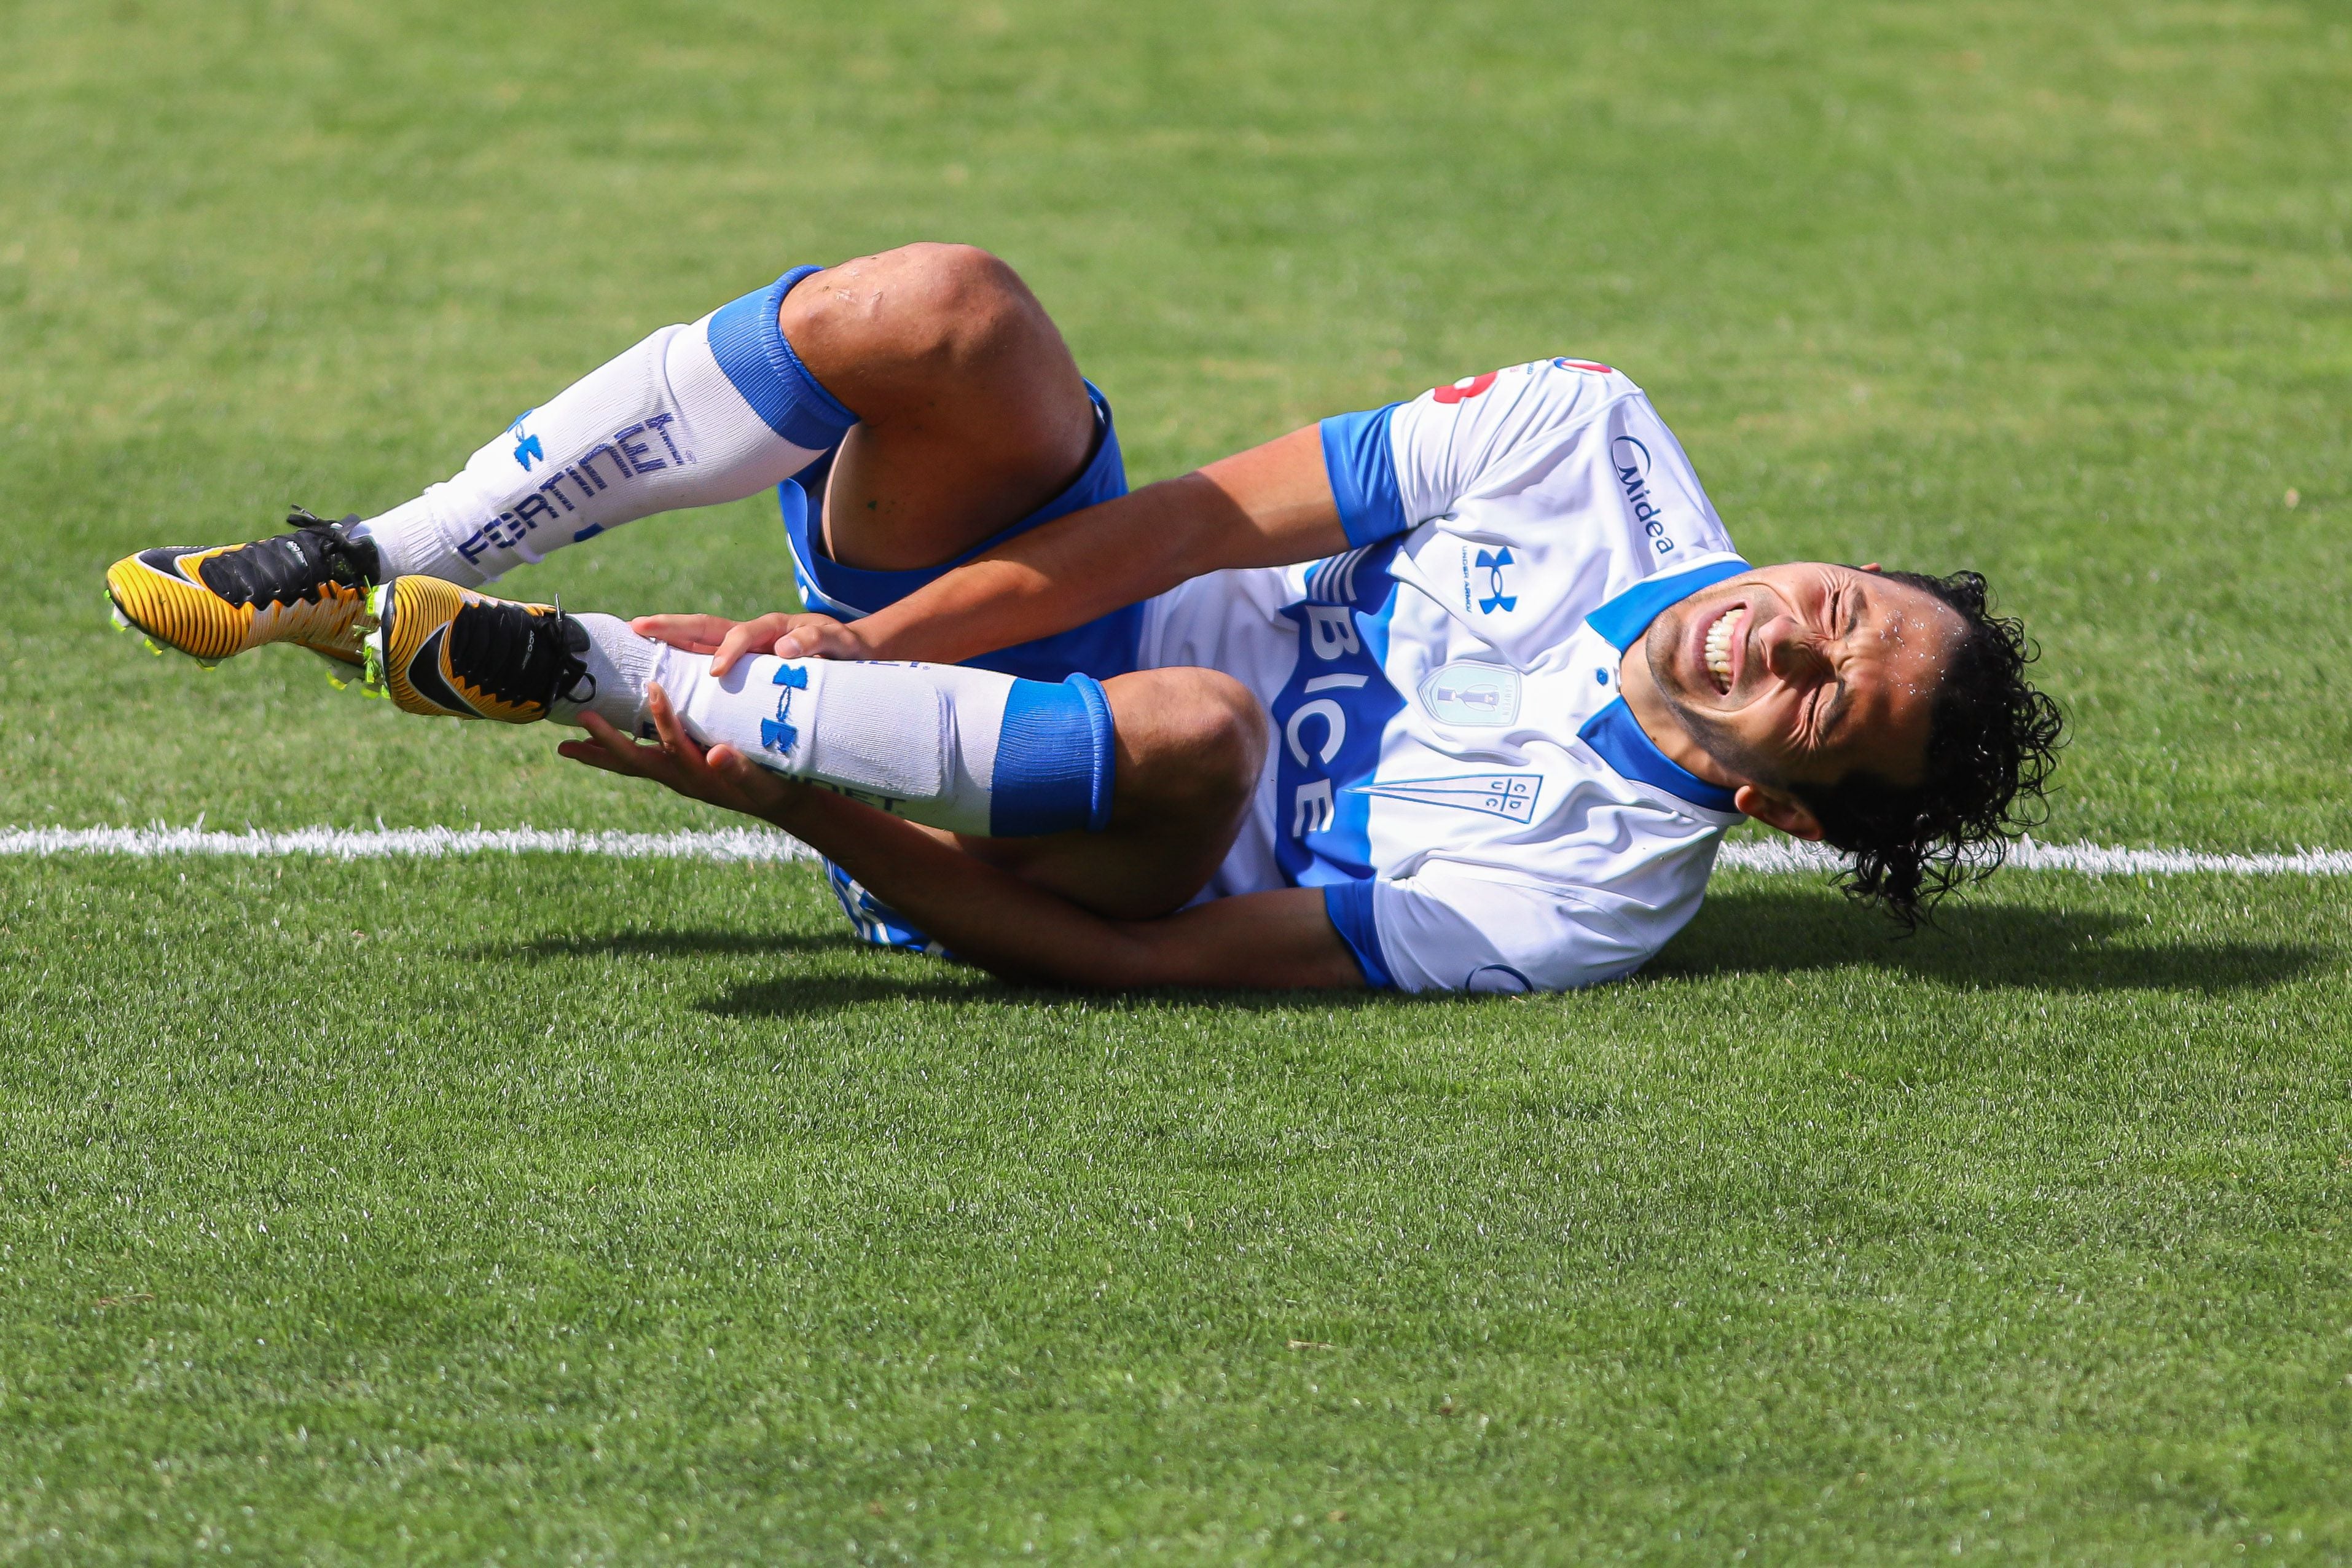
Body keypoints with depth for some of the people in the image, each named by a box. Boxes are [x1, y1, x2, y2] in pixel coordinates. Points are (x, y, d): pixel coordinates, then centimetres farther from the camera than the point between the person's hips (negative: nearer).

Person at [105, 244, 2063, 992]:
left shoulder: (1591, 904, -20)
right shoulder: (1591, 443, -7)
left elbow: (1140, 958, -23)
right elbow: (1202, 521, -7)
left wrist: (776, 786, -27)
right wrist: (852, 644, -18)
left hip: (1078, 846, -5)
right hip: (1061, 581, 5)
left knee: (1200, 727, -41)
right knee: (943, 310, -25)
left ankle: (568, 669, -30)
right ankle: (370, 569, -15)